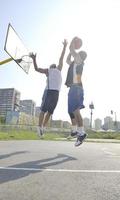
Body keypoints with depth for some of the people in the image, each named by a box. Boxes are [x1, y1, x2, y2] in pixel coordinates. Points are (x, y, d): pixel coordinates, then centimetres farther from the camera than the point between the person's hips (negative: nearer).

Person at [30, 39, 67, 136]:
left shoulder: (59, 69, 26)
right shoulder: (47, 70, 19)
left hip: (56, 92, 4)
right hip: (49, 90, -4)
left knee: (50, 111, 6)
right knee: (43, 109, -1)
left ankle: (43, 127, 13)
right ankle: (39, 126, 3)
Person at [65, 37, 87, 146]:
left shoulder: (79, 61, 1)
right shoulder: (74, 63, 25)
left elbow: (71, 49, -5)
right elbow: (67, 60, 43)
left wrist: (74, 40, 12)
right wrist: (71, 50, 39)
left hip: (76, 87, -10)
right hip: (73, 88, 10)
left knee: (75, 110, -18)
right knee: (71, 110, 13)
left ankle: (82, 133, -17)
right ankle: (74, 130, 23)